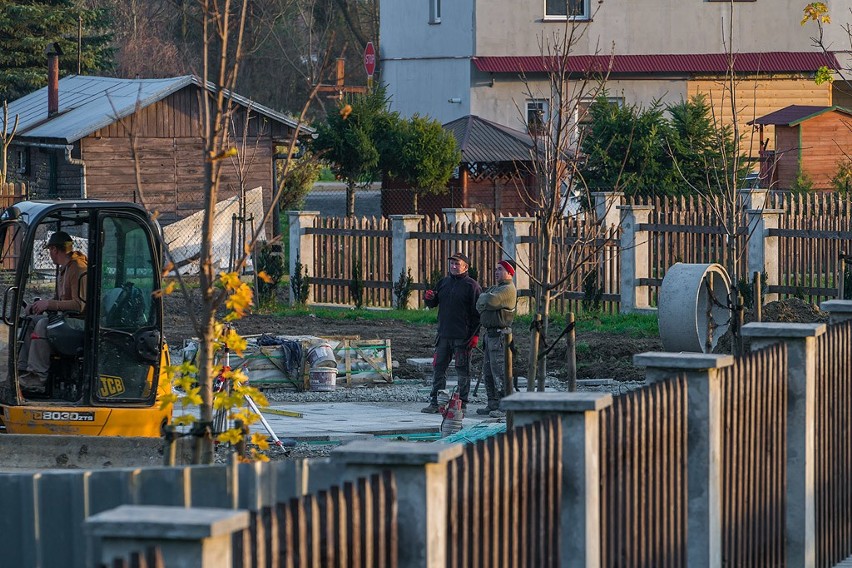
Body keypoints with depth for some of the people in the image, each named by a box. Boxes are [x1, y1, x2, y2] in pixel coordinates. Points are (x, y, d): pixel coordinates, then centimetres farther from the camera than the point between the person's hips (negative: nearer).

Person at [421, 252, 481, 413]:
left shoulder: (471, 285, -4)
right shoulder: (444, 282, 14)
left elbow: (477, 312, -8)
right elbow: (433, 304, 22)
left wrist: (474, 334, -15)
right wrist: (430, 298, -2)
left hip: (462, 337, -6)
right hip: (444, 334, 6)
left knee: (462, 370, 0)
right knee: (439, 368, 6)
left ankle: (462, 404, 4)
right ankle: (435, 403, 10)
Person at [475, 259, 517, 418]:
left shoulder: (508, 289, -11)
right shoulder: (495, 288, 21)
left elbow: (490, 301, -25)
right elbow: (479, 306, 12)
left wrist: (483, 298, -3)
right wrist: (485, 302, -9)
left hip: (500, 335, -10)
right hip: (489, 333, 10)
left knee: (499, 371, -11)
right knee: (488, 372, 13)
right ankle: (492, 404, 18)